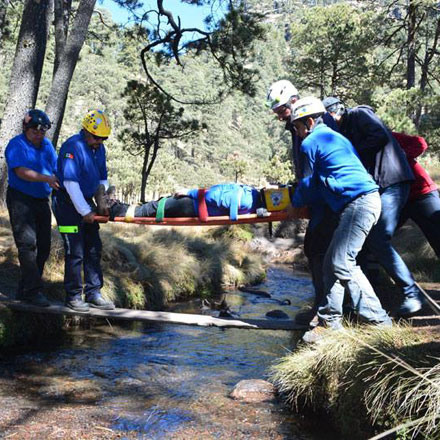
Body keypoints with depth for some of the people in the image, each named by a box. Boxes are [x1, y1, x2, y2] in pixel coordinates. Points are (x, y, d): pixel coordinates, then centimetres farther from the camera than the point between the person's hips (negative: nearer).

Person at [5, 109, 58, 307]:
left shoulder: (47, 145, 13)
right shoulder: (16, 144, -9)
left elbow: (55, 170, 13)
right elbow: (21, 171, -23)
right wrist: (46, 178, -35)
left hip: (41, 200, 7)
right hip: (20, 199, -7)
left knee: (43, 246, 7)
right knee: (28, 244, -13)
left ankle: (24, 290, 17)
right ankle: (33, 291, -12)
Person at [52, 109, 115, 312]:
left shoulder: (99, 149, 8)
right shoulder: (72, 147, -19)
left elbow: (102, 178, 18)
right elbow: (70, 182, -23)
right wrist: (85, 211, -22)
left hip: (85, 201, 8)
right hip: (68, 203, -8)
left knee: (94, 249, 8)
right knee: (75, 252, -7)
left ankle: (93, 293, 17)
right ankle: (73, 296, 6)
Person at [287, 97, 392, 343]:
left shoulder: (310, 143, 0)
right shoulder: (335, 137, 27)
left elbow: (309, 184, 8)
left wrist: (295, 205, 25)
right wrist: (306, 199, 36)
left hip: (359, 203, -10)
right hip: (368, 200, 10)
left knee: (343, 263, -13)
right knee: (332, 263, 9)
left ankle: (378, 321, -10)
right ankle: (330, 322, 11)